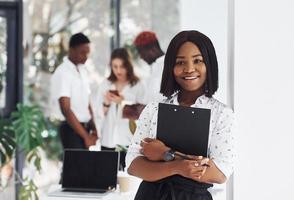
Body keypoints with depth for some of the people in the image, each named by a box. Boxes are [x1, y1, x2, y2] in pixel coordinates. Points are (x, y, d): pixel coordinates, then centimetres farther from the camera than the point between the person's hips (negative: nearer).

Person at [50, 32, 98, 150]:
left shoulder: (82, 70, 12)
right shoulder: (62, 73, -12)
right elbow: (66, 110, -16)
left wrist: (93, 128, 3)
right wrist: (85, 136, -17)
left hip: (84, 127, 7)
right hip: (71, 128, -7)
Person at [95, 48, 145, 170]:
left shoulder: (138, 86, 0)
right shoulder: (105, 85, 11)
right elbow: (99, 114, 11)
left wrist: (123, 102, -12)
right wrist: (106, 103, -7)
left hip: (129, 140, -3)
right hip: (108, 140, 3)